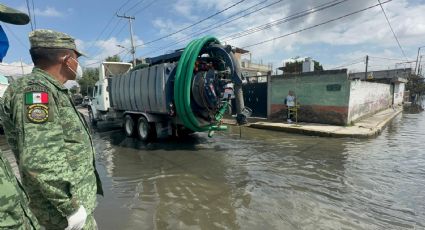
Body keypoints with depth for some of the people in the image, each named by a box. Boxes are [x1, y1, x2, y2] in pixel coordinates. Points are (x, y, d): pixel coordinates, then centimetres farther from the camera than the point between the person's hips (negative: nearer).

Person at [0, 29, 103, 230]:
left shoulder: (51, 90, 10)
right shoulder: (35, 88, -21)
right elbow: (39, 159, -31)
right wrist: (72, 206, -23)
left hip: (74, 193, 9)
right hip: (63, 201, -9)